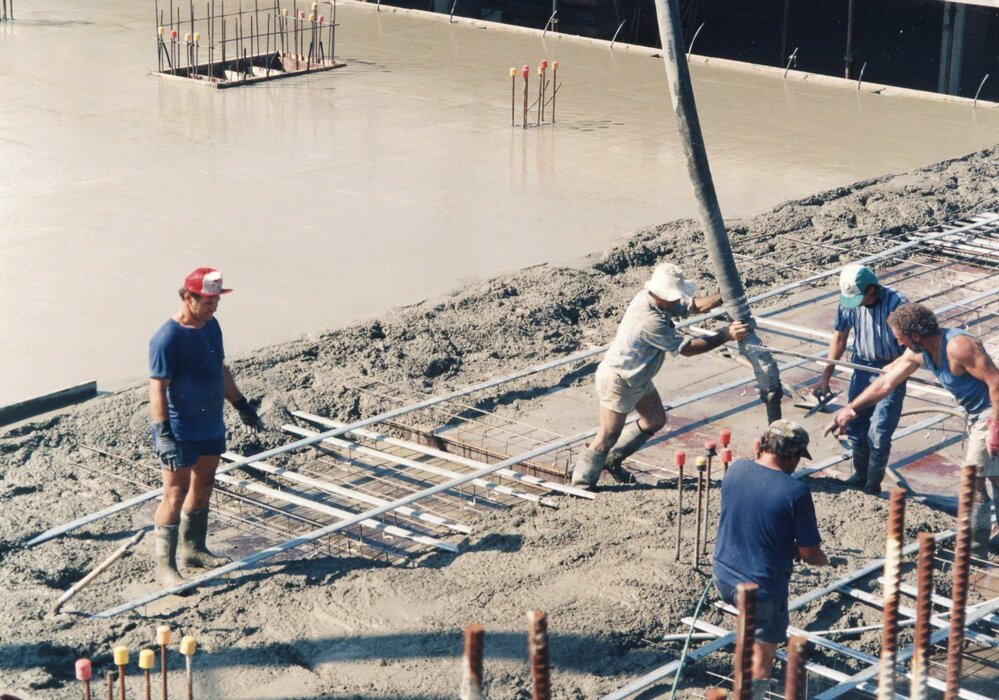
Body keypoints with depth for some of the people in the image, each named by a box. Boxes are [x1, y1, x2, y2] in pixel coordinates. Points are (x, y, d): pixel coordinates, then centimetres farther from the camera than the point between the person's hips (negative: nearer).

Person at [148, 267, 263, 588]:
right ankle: (165, 566, 1)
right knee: (175, 495, -5)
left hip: (211, 428, 8)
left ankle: (193, 549, 33)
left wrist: (241, 404, 23)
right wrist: (163, 435, -28)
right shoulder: (168, 338, -20)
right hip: (181, 434, -8)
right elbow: (157, 389, -22)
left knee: (203, 487, 18)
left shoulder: (211, 325, 5)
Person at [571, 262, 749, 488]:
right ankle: (581, 486, 13)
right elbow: (686, 349, -27)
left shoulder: (653, 299, -9)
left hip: (638, 378, 10)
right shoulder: (649, 321, -36)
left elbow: (695, 305, 1)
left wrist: (724, 296, -16)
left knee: (655, 420, 21)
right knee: (608, 436, 0)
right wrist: (726, 336, -26)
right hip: (618, 381, -10)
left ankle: (613, 460, 34)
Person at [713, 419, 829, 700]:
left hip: (723, 577, 5)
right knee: (762, 653, 13)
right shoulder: (796, 492, -22)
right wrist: (822, 559, 9)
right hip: (762, 588, -5)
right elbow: (809, 553, -15)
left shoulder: (735, 470, -6)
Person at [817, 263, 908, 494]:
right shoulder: (848, 303, -9)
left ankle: (873, 486, 11)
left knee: (878, 434, -5)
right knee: (855, 428, 13)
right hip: (862, 368, 5)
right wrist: (826, 376, 8)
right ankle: (860, 475, 34)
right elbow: (839, 339, 5)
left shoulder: (896, 304, -24)